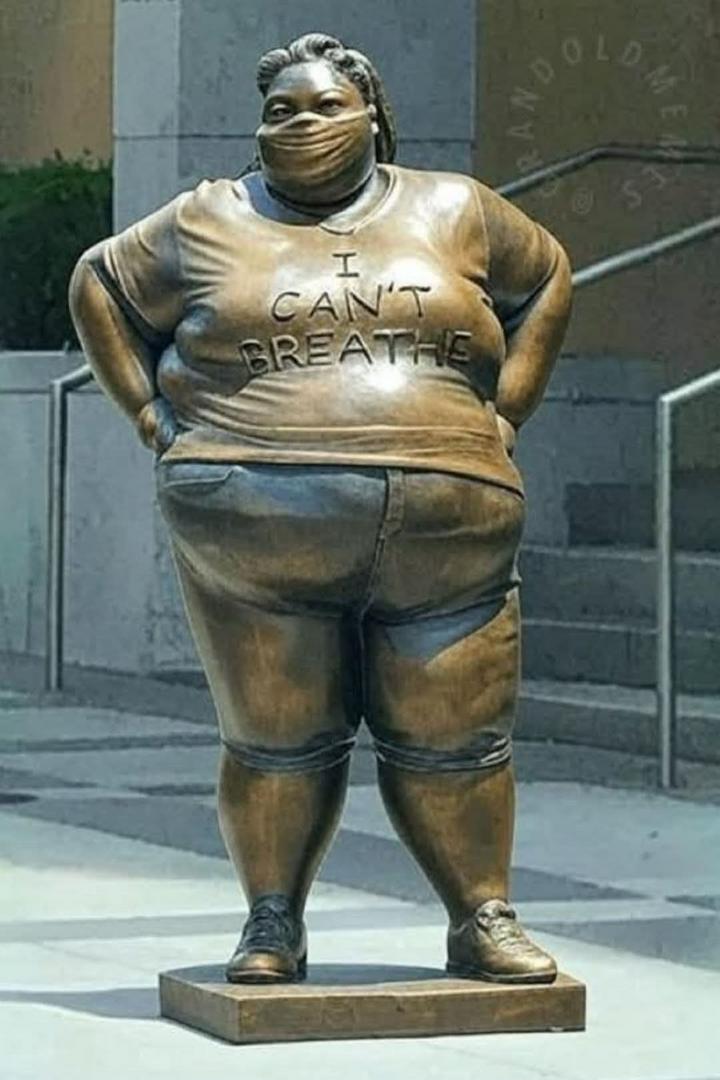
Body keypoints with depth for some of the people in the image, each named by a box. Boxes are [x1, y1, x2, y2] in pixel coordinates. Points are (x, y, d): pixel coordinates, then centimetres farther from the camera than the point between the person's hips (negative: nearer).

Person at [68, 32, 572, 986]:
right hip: (256, 535, -1)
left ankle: (484, 922, 12)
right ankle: (272, 927, 12)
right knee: (277, 740, 1)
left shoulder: (452, 211, 12)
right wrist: (154, 416, 9)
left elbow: (545, 279, 24)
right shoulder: (209, 222, 8)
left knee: (455, 740, 2)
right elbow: (101, 288, 19)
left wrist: (504, 415, 14)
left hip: (445, 537, 1)